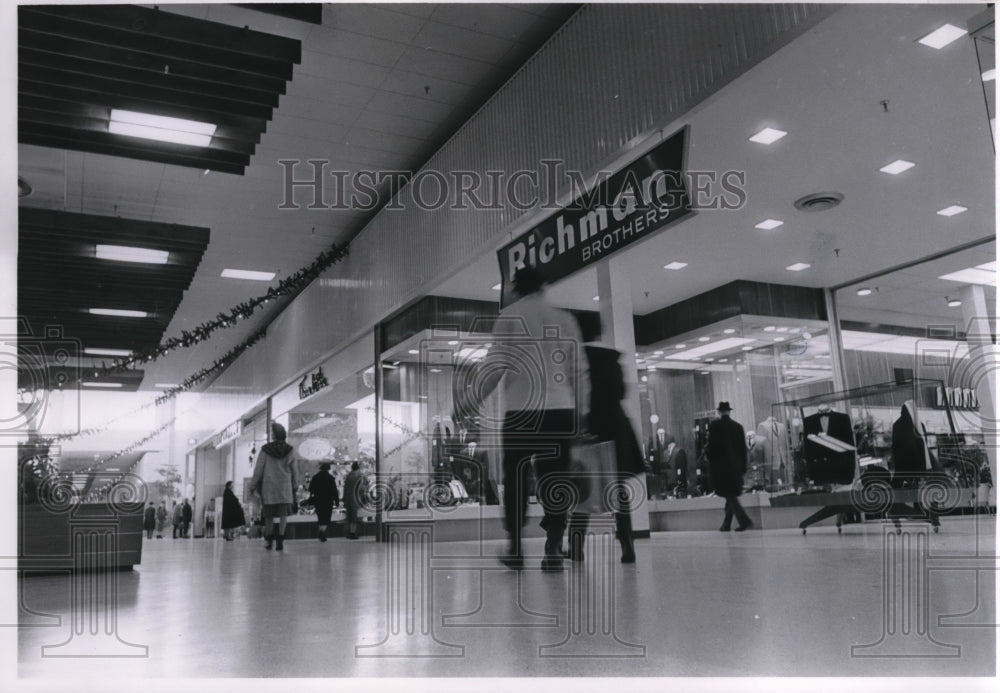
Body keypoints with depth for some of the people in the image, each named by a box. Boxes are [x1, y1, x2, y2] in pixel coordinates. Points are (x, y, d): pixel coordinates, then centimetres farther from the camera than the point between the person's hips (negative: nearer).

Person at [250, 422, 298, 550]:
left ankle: (268, 539, 17)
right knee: (283, 513, 1)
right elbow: (293, 471, 8)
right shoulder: (289, 450, 3)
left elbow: (258, 470, -1)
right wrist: (294, 487, 18)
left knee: (269, 515, 10)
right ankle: (280, 540, -5)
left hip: (269, 485, 0)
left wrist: (253, 486, 6)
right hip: (285, 486, 1)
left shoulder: (265, 450, -3)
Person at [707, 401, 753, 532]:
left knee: (730, 495, -4)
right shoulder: (738, 426, 6)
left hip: (720, 465, -5)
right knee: (731, 494, 12)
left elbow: (711, 446, -7)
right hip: (736, 465, 5)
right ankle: (726, 524, 17)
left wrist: (710, 465, -1)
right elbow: (743, 448, 7)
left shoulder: (714, 425, -5)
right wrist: (743, 467, 12)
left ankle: (745, 520, -17)